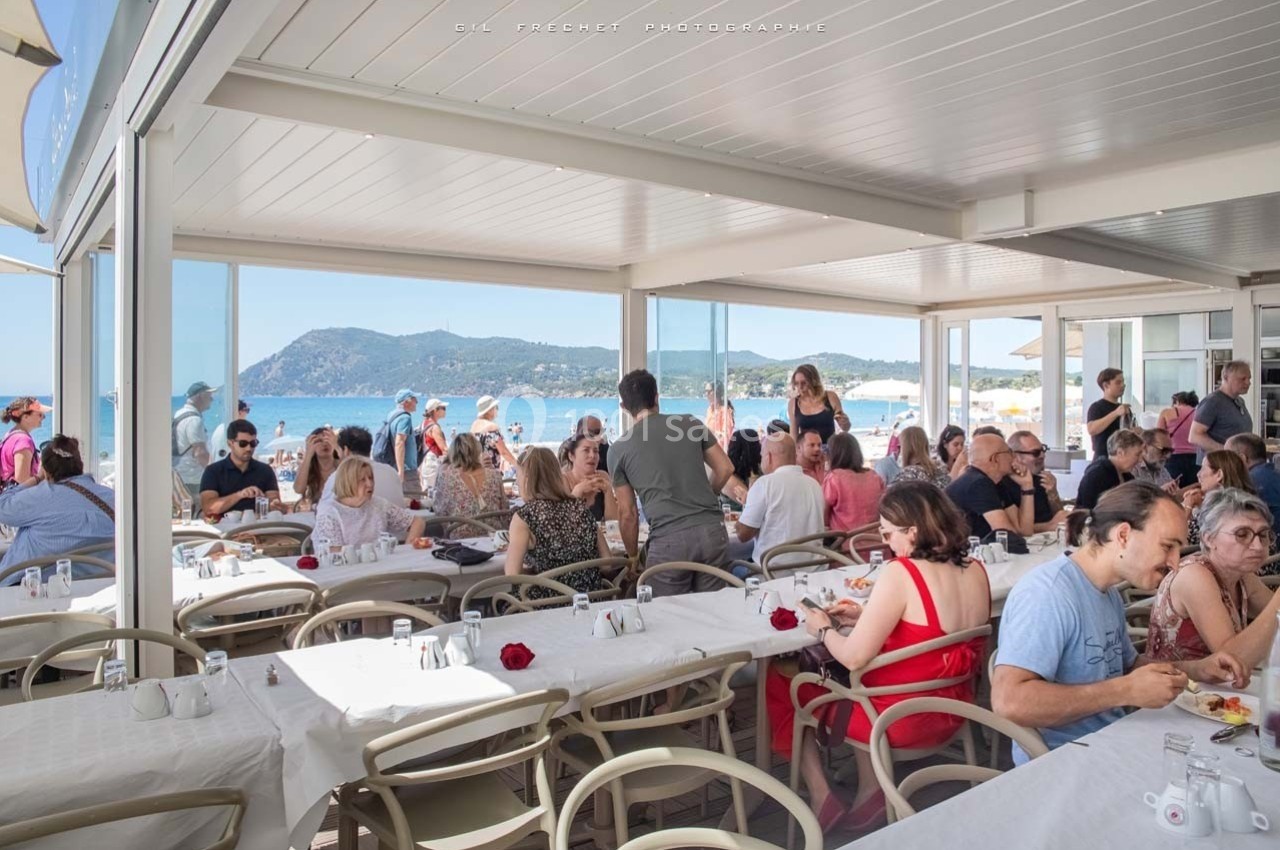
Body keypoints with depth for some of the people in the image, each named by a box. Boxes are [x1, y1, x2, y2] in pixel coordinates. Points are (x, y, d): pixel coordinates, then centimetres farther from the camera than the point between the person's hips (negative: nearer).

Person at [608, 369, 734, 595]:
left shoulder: (619, 450, 4)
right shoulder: (691, 422, 8)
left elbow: (627, 513, 6)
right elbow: (725, 469, 11)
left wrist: (633, 557, 18)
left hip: (668, 540, -2)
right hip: (712, 531, 2)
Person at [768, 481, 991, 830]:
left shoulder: (900, 573, -24)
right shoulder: (976, 571, -2)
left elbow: (854, 658, -24)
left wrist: (822, 629, -4)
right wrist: (867, 618, 9)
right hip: (950, 713, 7)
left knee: (779, 679, 12)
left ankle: (820, 796, 13)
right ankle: (871, 789, 22)